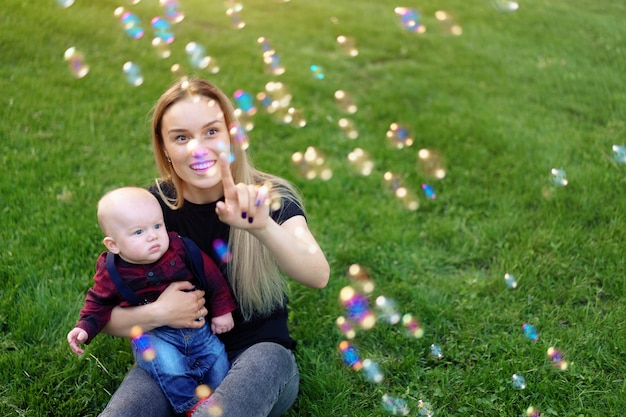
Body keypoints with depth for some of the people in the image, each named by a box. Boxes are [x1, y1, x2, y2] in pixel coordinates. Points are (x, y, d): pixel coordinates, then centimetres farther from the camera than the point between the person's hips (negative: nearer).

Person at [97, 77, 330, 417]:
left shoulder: (271, 198, -9)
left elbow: (318, 276, -29)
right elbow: (107, 315, -1)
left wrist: (263, 226, -48)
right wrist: (156, 313, -23)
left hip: (259, 354, 0)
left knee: (269, 358, -37)